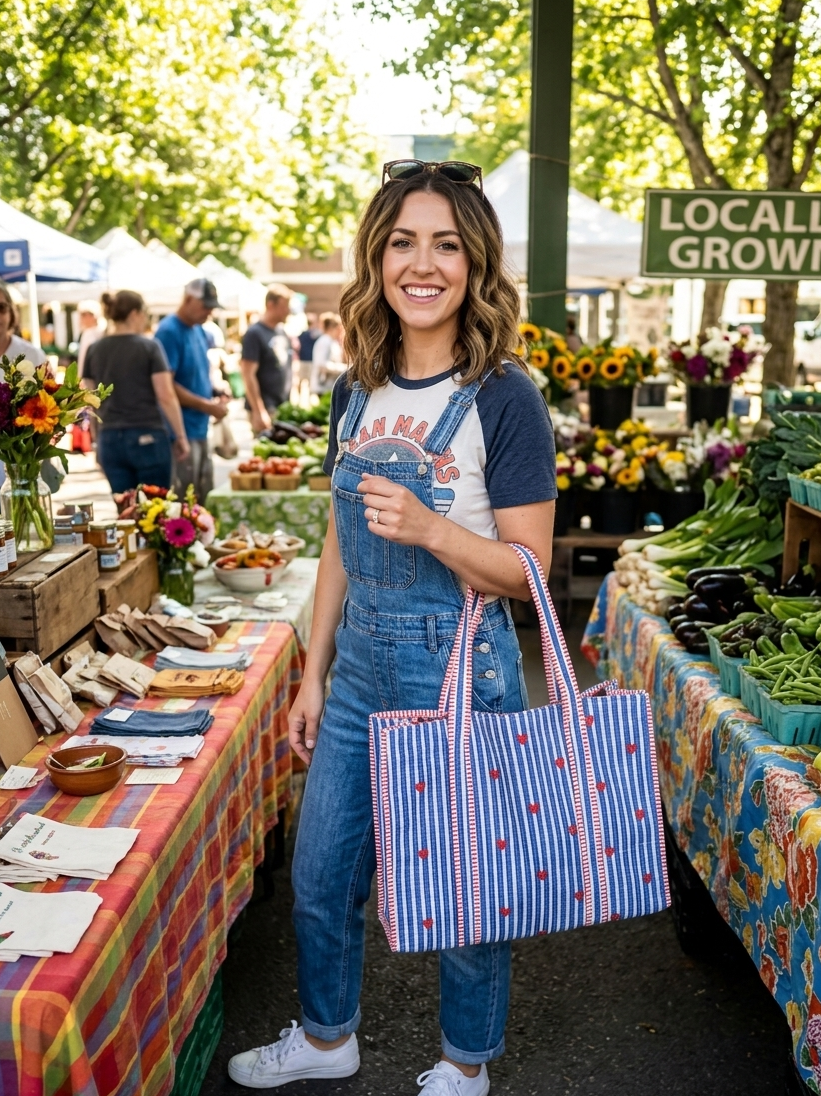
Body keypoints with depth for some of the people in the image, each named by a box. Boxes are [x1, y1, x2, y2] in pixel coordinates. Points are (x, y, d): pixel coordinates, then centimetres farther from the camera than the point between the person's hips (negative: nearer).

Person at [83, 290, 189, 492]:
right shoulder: (149, 347, -5)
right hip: (148, 437, -4)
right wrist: (181, 436, -1)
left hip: (110, 439, 4)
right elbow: (166, 396, -9)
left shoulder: (94, 350, 7)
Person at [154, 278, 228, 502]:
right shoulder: (169, 331, -12)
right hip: (181, 431, -9)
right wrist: (207, 406, -16)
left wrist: (216, 398, 6)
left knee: (205, 499, 13)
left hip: (200, 430, 9)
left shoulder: (199, 331, 14)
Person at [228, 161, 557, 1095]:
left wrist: (431, 529, -30)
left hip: (461, 675, -6)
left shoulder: (503, 399, -13)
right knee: (319, 878, 18)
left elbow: (528, 571, -13)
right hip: (361, 671, 6)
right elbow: (340, 545, 11)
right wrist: (314, 676, 11)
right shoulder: (357, 393, 4)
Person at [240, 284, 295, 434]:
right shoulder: (255, 333, -10)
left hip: (284, 405, 8)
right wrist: (259, 411, -19)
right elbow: (248, 375, -15)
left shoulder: (282, 331, 12)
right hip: (266, 408, -8)